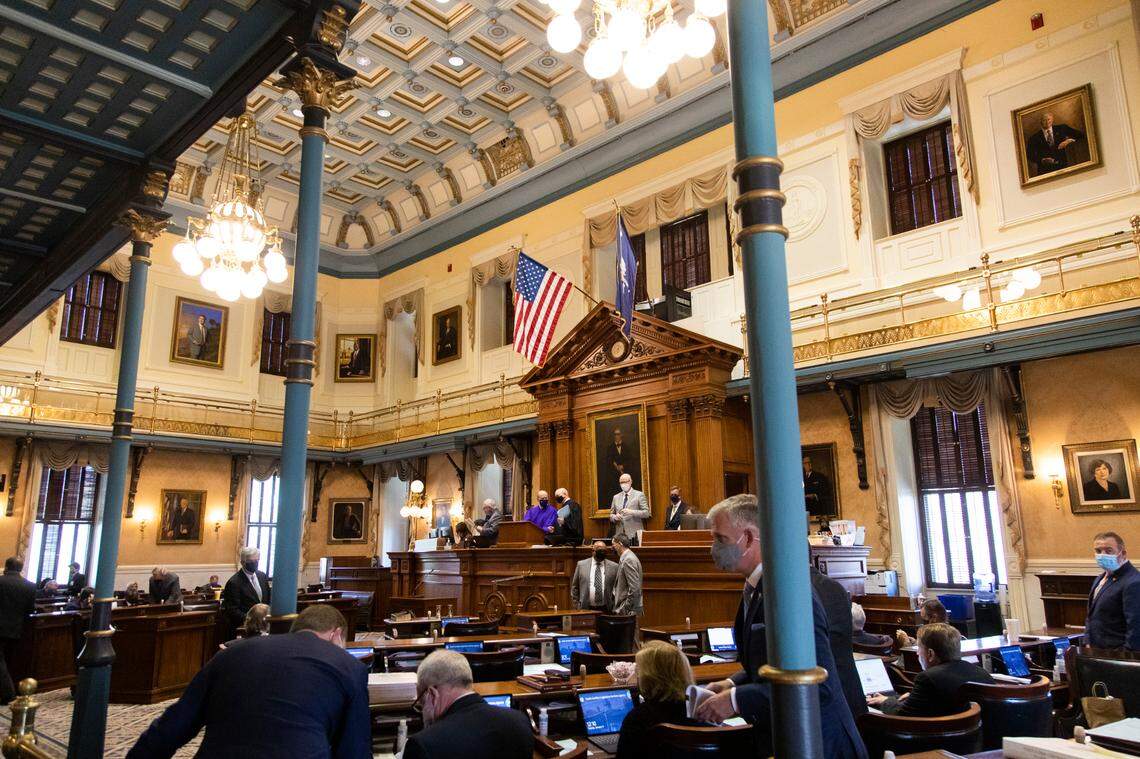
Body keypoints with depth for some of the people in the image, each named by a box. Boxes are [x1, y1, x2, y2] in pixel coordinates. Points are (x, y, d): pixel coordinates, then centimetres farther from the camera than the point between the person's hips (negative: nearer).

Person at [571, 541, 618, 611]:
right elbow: (574, 587, 10)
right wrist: (576, 607, 4)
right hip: (585, 608, 0)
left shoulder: (614, 567, 4)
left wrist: (614, 607, 0)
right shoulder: (581, 565, 5)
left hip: (606, 610, 0)